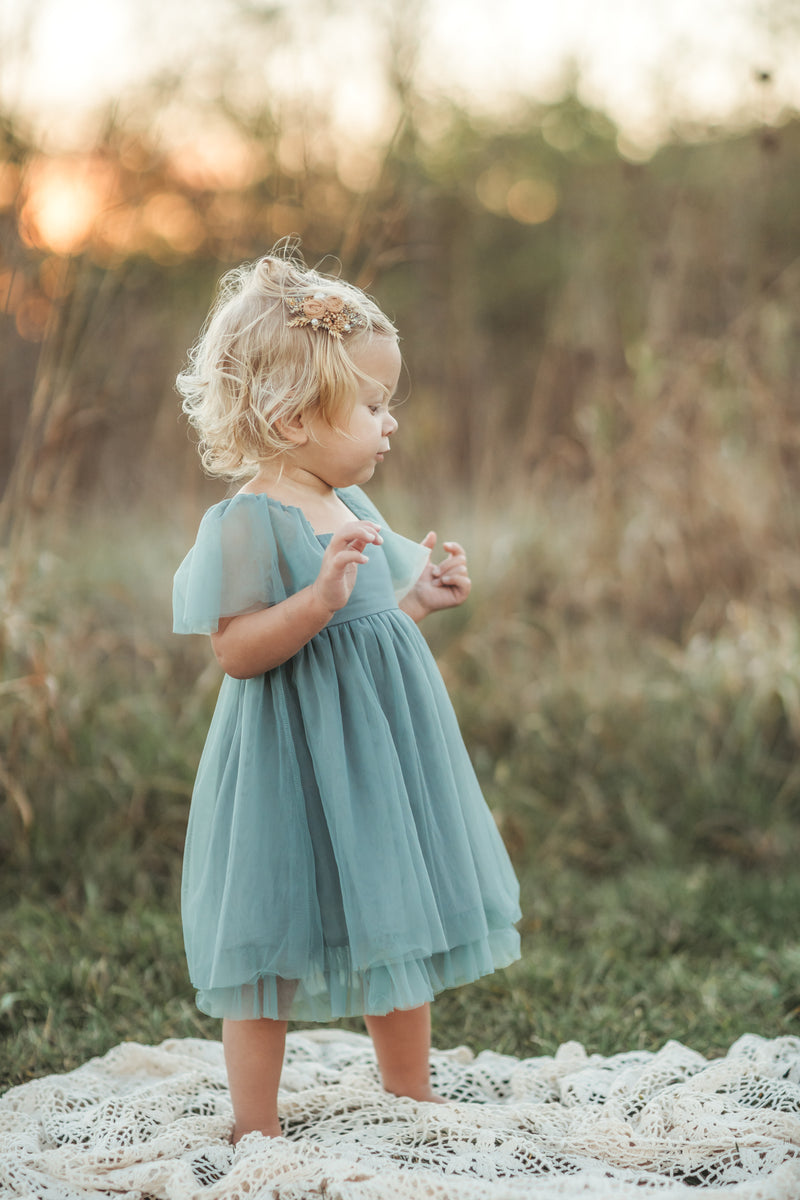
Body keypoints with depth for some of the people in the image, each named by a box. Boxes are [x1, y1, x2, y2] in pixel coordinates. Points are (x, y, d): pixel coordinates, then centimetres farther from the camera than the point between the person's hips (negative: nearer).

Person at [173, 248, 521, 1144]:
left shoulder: (354, 511, 10)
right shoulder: (247, 522, -16)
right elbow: (238, 648, -21)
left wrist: (416, 599, 7)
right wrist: (322, 597, -31)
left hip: (378, 751, 8)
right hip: (295, 762, -8)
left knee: (399, 928, 17)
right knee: (275, 946, 1)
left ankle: (411, 1095, 33)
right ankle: (256, 1128, 14)